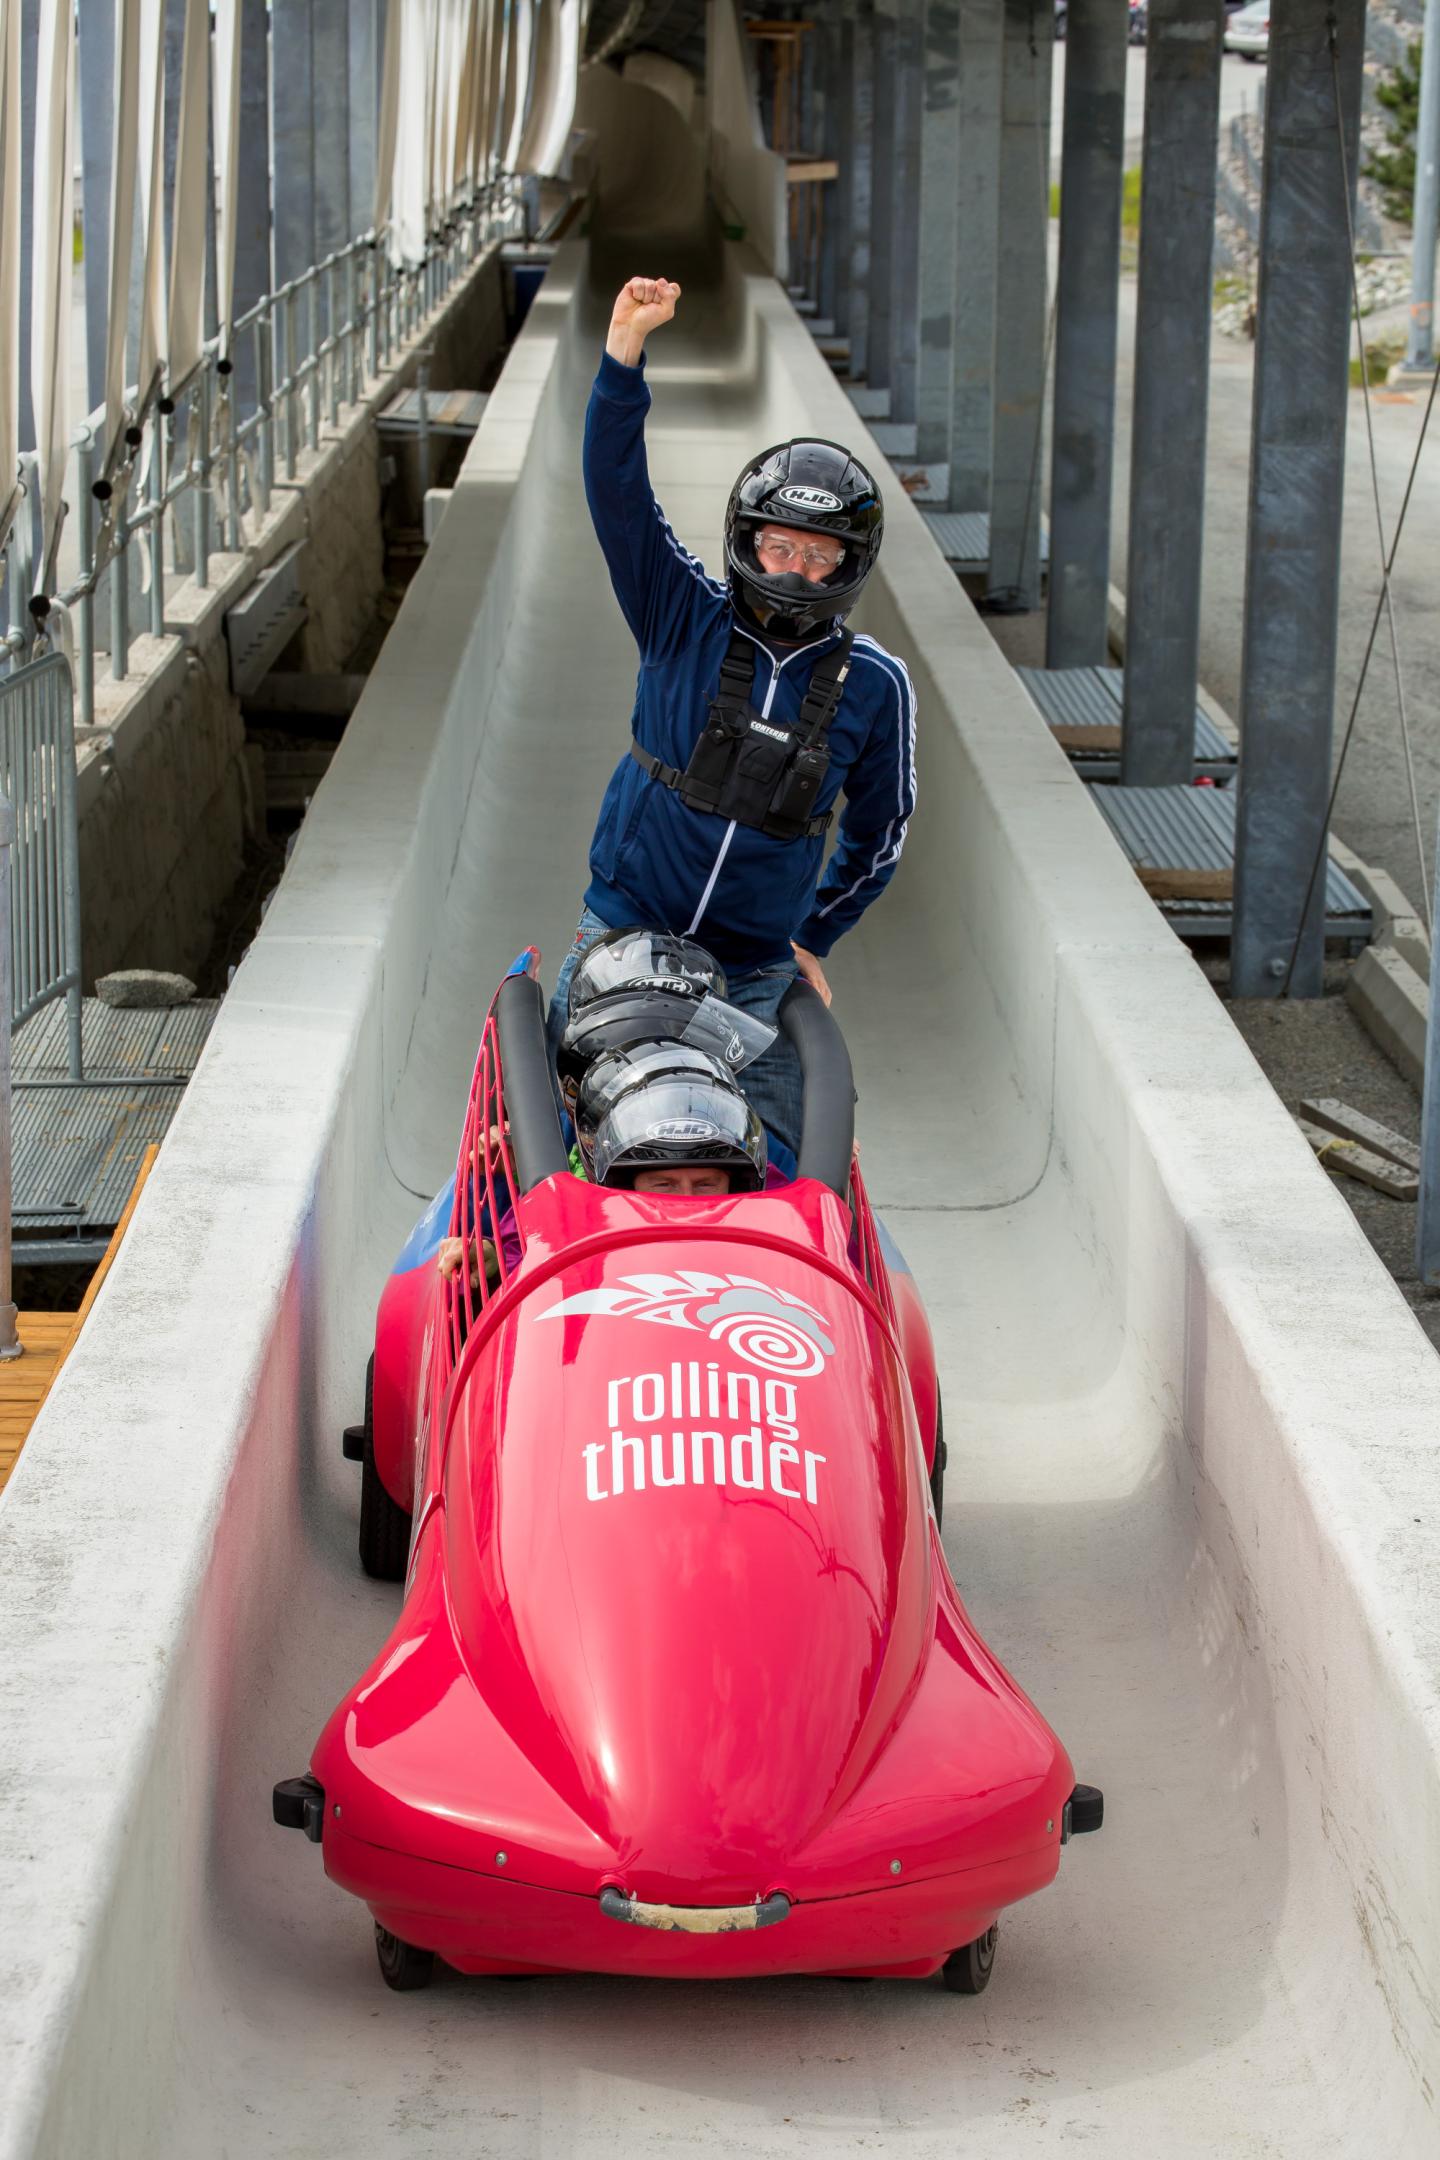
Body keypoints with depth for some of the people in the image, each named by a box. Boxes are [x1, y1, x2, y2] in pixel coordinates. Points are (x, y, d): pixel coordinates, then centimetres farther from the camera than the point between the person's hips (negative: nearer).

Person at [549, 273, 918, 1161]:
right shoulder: (686, 616, -2)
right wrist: (627, 350, -23)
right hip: (625, 932, 0)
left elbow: (882, 828, 14)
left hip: (754, 970, 1)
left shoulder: (874, 684, 0)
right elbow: (616, 489, -12)